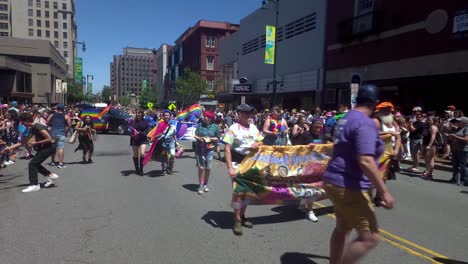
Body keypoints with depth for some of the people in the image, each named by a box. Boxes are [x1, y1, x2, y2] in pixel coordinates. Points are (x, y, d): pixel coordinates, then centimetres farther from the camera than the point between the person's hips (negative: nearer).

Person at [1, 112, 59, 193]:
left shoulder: (38, 127, -20)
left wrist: (36, 143, -18)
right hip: (44, 147, 10)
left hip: (50, 146, -10)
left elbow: (49, 139, -26)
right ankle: (51, 175, 21)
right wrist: (10, 147, 12)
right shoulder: (33, 129, 10)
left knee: (32, 164, -9)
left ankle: (34, 185, -3)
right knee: (35, 164, 12)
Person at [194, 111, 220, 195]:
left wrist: (210, 139, -12)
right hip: (200, 149, 0)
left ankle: (205, 185, 23)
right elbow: (195, 135, 7)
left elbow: (218, 139, 4)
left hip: (210, 149, 0)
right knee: (201, 168, -4)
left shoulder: (215, 126, 1)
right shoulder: (200, 125, 5)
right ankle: (201, 185, 5)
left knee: (208, 168, 6)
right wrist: (199, 138, -13)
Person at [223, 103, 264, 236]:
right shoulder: (233, 128, -12)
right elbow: (227, 149, -16)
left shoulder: (253, 127, 6)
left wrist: (257, 144, -10)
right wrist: (230, 168, -23)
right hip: (237, 162, -6)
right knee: (238, 191, -7)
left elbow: (260, 142, 16)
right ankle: (237, 220, 7)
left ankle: (242, 216, 31)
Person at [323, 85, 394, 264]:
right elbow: (365, 161, -28)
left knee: (342, 228, 23)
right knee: (370, 237, -4)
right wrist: (384, 191, -21)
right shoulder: (366, 123, -19)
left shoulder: (346, 118, 10)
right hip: (348, 187, -10)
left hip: (336, 182, 10)